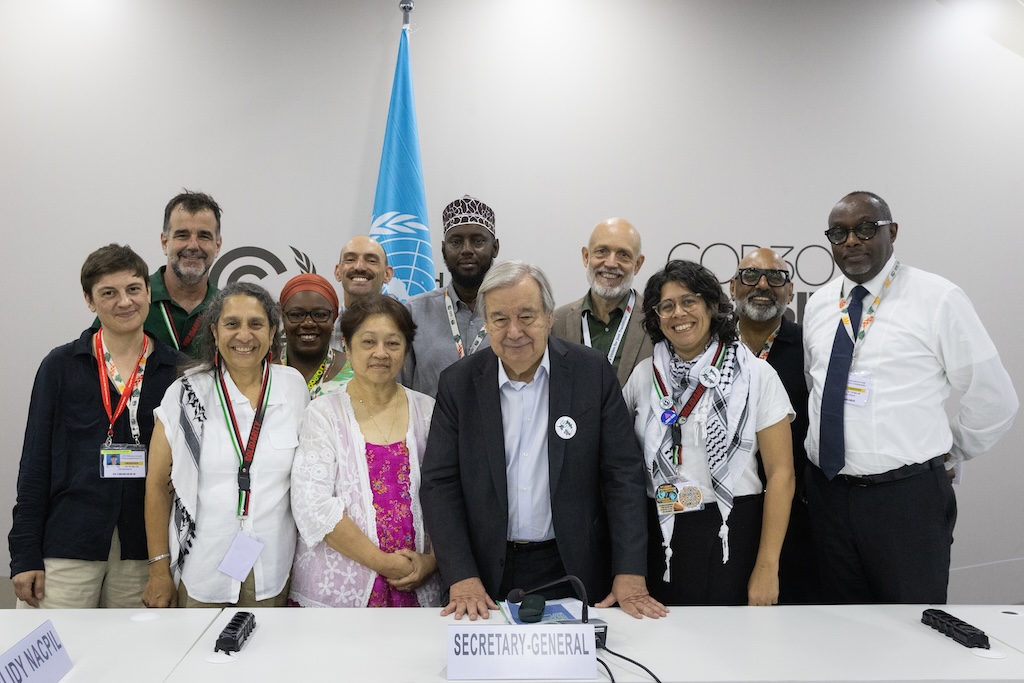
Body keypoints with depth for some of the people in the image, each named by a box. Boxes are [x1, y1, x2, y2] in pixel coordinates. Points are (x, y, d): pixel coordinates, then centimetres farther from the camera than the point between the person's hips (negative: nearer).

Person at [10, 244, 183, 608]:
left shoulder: (177, 370, 2)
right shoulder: (61, 366, 1)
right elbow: (35, 461, 2)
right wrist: (25, 554, -2)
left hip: (143, 551, 1)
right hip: (67, 546, -1)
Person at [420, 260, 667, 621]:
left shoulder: (593, 372, -7)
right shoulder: (458, 383, -5)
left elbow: (624, 473, -7)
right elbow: (439, 483, -5)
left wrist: (630, 575, -12)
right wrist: (462, 578, -13)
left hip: (574, 568, 0)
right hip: (489, 573, 1)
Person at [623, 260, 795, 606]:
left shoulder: (755, 375, -5)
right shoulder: (643, 375, 4)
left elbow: (781, 474, -6)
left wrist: (767, 568, -11)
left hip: (733, 537, -2)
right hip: (661, 538, 2)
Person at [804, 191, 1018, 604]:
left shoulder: (938, 299, -7)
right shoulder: (817, 306, 8)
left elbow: (993, 397, -1)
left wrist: (951, 452, 8)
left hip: (907, 497, -4)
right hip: (827, 493, 4)